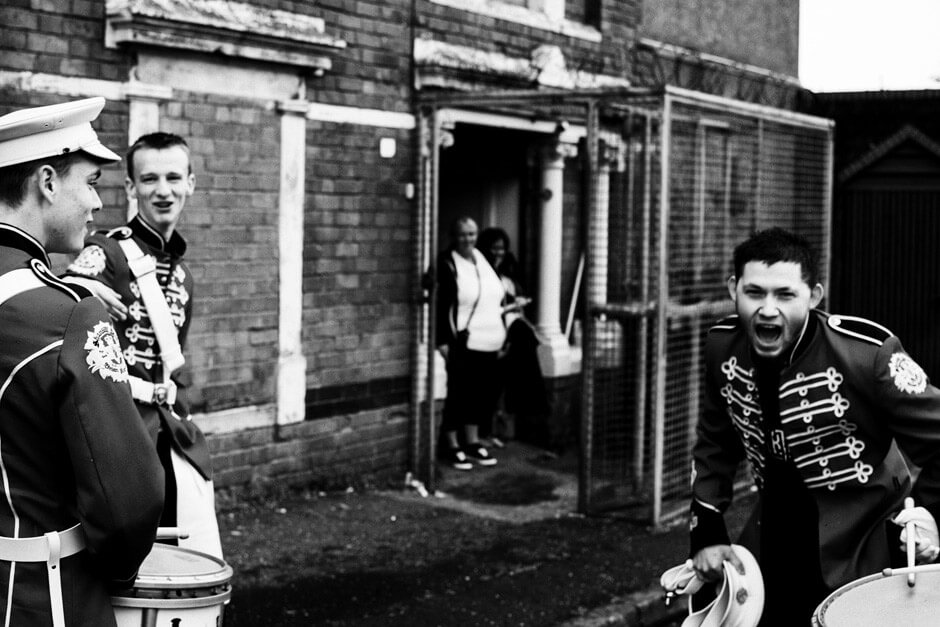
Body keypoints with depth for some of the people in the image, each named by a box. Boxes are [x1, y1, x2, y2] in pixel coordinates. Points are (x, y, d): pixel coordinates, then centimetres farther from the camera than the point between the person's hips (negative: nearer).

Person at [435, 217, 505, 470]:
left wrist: (501, 336, 17)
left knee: (482, 392, 11)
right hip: (462, 342, -7)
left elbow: (496, 299, 19)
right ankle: (451, 446, 10)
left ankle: (472, 442, 24)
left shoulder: (483, 260, 13)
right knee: (459, 393, -1)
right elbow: (440, 305, -13)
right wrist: (443, 341, -19)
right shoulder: (446, 264, -8)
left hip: (489, 342, 7)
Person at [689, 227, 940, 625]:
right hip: (774, 544, 5)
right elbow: (715, 443, 8)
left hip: (866, 553, -5)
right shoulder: (723, 346, -6)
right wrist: (707, 532, 3)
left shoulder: (867, 352, -22)